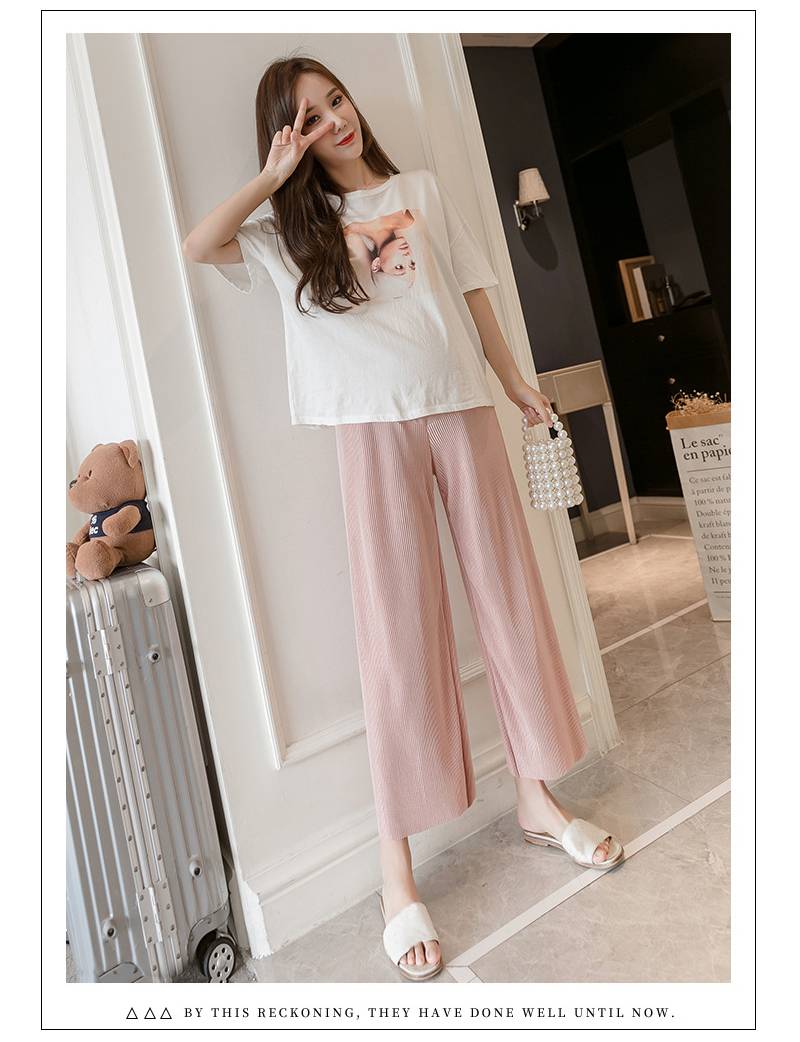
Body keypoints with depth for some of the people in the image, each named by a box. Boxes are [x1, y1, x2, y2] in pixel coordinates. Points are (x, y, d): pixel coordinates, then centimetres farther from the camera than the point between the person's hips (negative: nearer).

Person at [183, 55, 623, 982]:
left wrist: (515, 383, 13)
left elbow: (472, 290, 16)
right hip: (375, 428, -3)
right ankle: (396, 871, 5)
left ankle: (536, 799, 23)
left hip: (461, 408, 3)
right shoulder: (290, 227, 11)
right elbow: (198, 246, -5)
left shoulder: (423, 191, 18)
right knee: (400, 631, -7)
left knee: (507, 594, 5)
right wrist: (273, 176, -1)